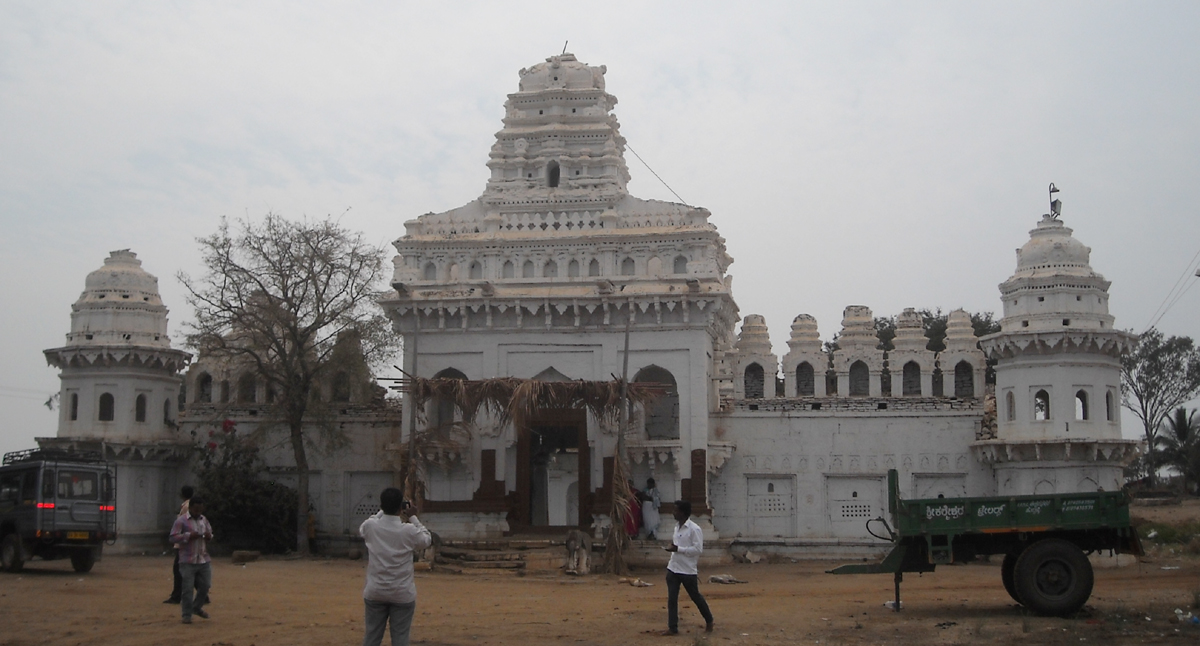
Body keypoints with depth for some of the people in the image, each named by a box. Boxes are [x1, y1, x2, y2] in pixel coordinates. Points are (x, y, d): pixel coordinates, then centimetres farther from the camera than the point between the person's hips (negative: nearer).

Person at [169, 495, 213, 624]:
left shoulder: (204, 520, 13)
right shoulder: (181, 521, -6)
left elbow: (210, 532, 26)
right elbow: (173, 537, -10)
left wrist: (209, 536, 1)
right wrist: (188, 536, -21)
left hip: (204, 560, 6)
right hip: (188, 561, -5)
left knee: (205, 585, 8)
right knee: (188, 588, -3)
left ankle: (197, 608, 29)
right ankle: (187, 615, 6)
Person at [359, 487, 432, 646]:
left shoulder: (370, 527, -8)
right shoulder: (409, 531, -15)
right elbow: (426, 540, 6)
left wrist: (382, 512, 18)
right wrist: (413, 518, 9)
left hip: (375, 593, 3)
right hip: (402, 594, -2)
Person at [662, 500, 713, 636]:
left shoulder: (694, 529, -16)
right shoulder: (677, 526, 10)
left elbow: (698, 549, -20)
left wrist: (678, 549, -23)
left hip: (688, 570, -7)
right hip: (673, 568, 7)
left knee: (696, 596, 9)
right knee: (672, 599, 1)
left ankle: (709, 621, 28)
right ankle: (672, 628, 5)